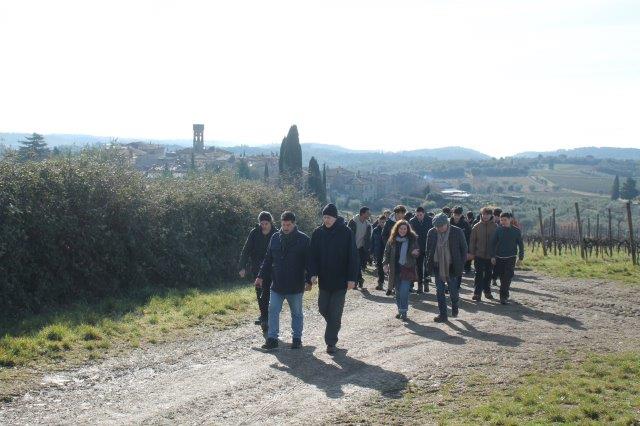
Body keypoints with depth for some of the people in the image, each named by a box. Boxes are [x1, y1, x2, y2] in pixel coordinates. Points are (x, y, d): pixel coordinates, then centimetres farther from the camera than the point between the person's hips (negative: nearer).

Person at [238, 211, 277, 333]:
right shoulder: (254, 233, -3)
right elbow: (246, 250, -3)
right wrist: (242, 267, -10)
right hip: (256, 269, 2)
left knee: (266, 294, -9)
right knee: (259, 293, 9)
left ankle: (264, 318, -5)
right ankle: (264, 316, 23)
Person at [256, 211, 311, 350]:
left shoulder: (303, 239, -6)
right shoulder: (275, 238, 5)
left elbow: (308, 262, -5)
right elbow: (267, 259, 11)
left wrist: (309, 280, -10)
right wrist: (261, 276, 8)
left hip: (295, 286, -3)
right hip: (277, 285, 3)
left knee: (296, 313, 10)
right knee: (273, 311, 1)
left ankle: (297, 339, 22)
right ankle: (272, 339, 8)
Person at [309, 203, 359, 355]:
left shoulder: (346, 233, -8)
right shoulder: (318, 233, 1)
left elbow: (353, 257, -7)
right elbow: (313, 255, 2)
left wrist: (352, 278, -11)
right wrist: (313, 273, -11)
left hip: (340, 280, -4)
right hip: (324, 279, 4)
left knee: (335, 312, -2)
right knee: (323, 308, 10)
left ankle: (331, 342, 7)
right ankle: (334, 327, 38)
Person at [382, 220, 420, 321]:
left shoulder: (412, 239, 1)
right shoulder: (392, 240, 4)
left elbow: (417, 252, 9)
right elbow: (387, 252, 8)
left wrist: (416, 252, -15)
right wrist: (385, 263, -4)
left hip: (407, 268, -2)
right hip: (395, 269, 3)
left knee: (404, 291, -11)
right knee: (398, 291, 9)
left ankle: (404, 312, -6)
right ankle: (400, 310, 22)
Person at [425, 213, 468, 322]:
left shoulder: (457, 232, -10)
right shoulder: (431, 233, -4)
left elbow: (464, 248, -1)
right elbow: (428, 250, 7)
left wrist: (461, 263, -6)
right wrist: (428, 263, 1)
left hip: (452, 266, -2)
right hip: (437, 266, 2)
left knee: (453, 290, 6)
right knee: (439, 291, 4)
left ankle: (454, 308, 35)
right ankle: (443, 314, 12)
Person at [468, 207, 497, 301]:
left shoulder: (495, 227, -2)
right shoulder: (476, 226, -2)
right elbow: (472, 240, 2)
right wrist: (472, 253, -2)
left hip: (490, 255, 1)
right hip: (479, 255, -1)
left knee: (488, 275, 13)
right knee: (479, 274, -2)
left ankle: (487, 291, 27)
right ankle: (477, 293, 0)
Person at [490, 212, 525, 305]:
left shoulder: (516, 231, -1)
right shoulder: (498, 230, -2)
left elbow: (520, 244, 6)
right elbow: (492, 243, 0)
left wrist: (521, 257, 3)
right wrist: (492, 256, -6)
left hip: (511, 258, -1)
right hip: (499, 258, 1)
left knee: (507, 277, -9)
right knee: (502, 278, 10)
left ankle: (503, 296, -8)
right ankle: (505, 295, 24)